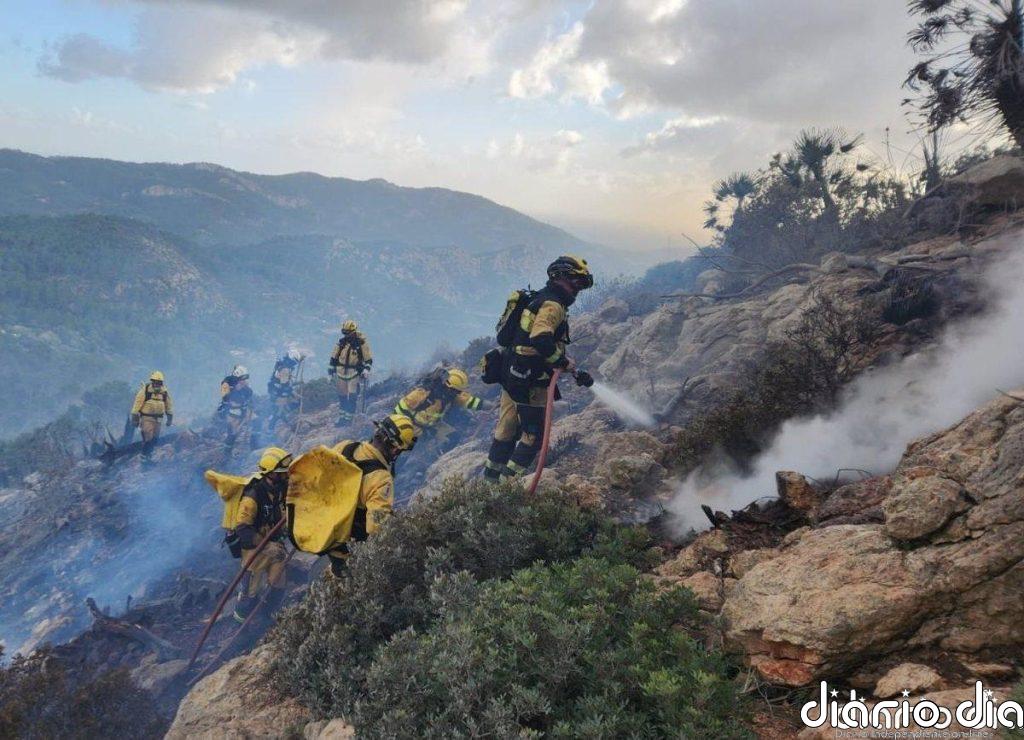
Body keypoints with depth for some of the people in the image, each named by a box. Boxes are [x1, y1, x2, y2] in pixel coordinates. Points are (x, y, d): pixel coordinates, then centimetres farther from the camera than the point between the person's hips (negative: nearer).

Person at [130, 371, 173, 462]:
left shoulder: (164, 392, -2)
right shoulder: (145, 390, -15)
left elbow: (168, 405, 9)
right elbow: (137, 403, -12)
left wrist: (170, 418, 10)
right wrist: (134, 418, -12)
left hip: (157, 418, 4)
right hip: (146, 418, -4)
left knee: (155, 438, 8)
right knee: (147, 437, -10)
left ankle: (149, 451, 31)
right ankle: (144, 455, 8)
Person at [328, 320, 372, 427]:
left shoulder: (362, 343, -9)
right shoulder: (341, 342, 4)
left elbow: (369, 359, -6)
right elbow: (334, 356, 15)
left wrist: (366, 371, -16)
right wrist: (331, 368, 14)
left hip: (355, 373, -4)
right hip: (341, 372, 4)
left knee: (352, 398, -6)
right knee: (342, 397, 10)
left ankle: (349, 419, 3)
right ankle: (342, 418, 21)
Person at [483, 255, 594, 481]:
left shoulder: (541, 299, 18)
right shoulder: (552, 304, -15)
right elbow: (540, 340, -32)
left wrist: (575, 373, 22)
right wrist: (564, 361, -18)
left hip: (512, 375, 10)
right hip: (530, 383, -10)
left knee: (507, 430, 17)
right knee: (534, 436, 0)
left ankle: (490, 479, 27)